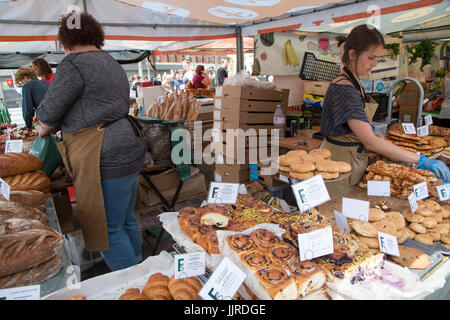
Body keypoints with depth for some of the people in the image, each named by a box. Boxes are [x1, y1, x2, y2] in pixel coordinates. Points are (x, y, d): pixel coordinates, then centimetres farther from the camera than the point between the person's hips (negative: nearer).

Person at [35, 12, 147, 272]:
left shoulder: (75, 65, -10)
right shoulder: (111, 63, 20)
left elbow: (49, 112, -8)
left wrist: (44, 129, 16)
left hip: (108, 158, -10)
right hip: (129, 149, 10)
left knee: (108, 230, 1)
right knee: (126, 221, 20)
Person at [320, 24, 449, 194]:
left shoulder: (354, 84, 9)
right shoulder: (344, 89, -23)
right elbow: (370, 141, -29)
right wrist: (421, 160, -27)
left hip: (354, 158, 10)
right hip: (341, 161, -10)